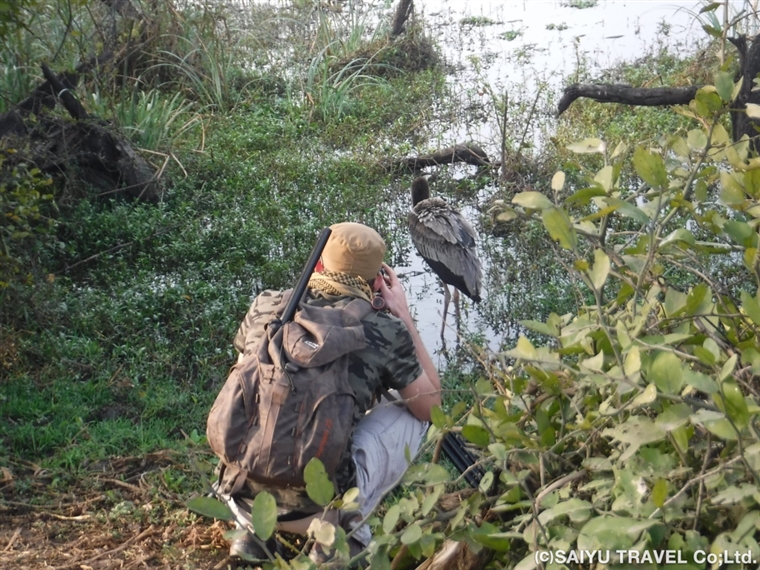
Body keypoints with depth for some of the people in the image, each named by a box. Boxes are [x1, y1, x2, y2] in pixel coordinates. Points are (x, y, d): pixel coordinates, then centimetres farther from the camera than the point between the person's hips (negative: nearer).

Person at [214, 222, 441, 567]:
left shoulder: (265, 307, 2)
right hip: (316, 507, -4)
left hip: (243, 498, 4)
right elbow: (431, 404, 10)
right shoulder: (384, 331, -6)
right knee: (409, 413, 16)